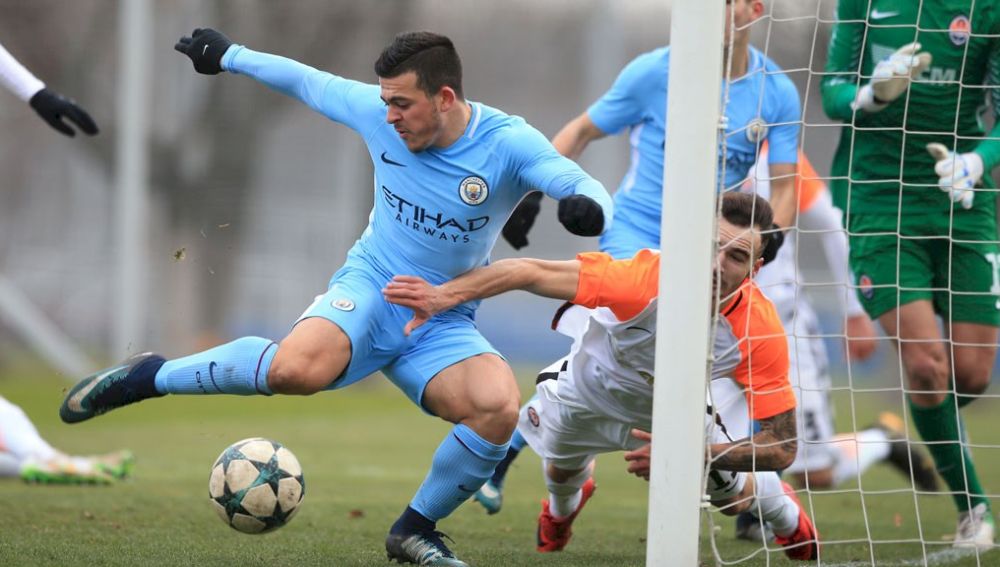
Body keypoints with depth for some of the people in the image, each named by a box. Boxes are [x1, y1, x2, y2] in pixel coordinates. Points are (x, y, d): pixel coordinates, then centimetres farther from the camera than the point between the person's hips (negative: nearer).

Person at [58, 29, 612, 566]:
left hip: (443, 324, 1)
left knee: (498, 408, -30)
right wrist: (231, 57, 24)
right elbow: (307, 80, 12)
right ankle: (147, 377, -11)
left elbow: (588, 189, -28)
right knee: (297, 367, -35)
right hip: (370, 285, -1)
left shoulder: (508, 143, -15)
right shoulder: (377, 112, -6)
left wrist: (586, 206, -52)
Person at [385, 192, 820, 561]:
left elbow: (782, 447, -34)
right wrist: (443, 294, -51)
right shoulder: (650, 276, -45)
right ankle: (562, 507, 62)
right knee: (561, 474, 20)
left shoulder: (763, 332, -39)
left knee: (732, 495, 7)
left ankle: (785, 511, 47)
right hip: (592, 386, 0)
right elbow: (532, 273, -43)